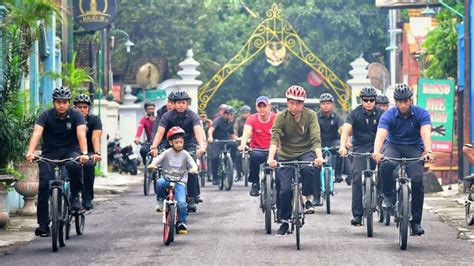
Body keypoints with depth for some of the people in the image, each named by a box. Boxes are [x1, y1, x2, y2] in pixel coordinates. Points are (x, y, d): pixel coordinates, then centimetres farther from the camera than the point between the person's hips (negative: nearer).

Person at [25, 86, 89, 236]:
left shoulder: (76, 116, -10)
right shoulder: (46, 116, -10)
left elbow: (81, 134, -24)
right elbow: (36, 134, -24)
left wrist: (84, 154, -42)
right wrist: (30, 152, -42)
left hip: (70, 151, 0)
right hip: (50, 152, 1)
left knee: (76, 166, -35)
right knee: (44, 185, -16)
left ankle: (74, 196, -10)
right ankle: (43, 224, -11)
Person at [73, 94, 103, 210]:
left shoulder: (95, 120, -7)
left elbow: (95, 138, -20)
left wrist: (96, 153, -37)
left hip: (89, 152, -2)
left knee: (88, 165, -31)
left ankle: (87, 199, -25)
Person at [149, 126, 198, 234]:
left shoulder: (185, 154, 4)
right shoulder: (167, 153, 4)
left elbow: (193, 164, -4)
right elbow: (156, 160, -6)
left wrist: (194, 169, -28)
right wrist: (152, 165, -29)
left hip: (180, 182, 0)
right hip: (167, 179, 0)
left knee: (181, 203, -20)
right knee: (159, 183, -36)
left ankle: (182, 223, 0)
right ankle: (161, 201, -7)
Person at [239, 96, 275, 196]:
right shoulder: (252, 119, -2)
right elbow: (246, 132, -18)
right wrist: (243, 144, -40)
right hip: (257, 149, 0)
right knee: (255, 156, -36)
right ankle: (255, 183, -15)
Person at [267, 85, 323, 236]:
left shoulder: (310, 115, -11)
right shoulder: (281, 117, -11)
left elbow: (315, 137, -20)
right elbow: (274, 137, -23)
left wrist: (319, 156, -37)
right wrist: (271, 158, -38)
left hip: (305, 152, -1)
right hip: (286, 156, 1)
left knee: (308, 169, -35)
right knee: (285, 189, -9)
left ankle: (308, 199, -13)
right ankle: (284, 222, 12)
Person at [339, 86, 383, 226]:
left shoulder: (380, 114, 3)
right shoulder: (355, 114, -1)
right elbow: (346, 130, -13)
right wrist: (343, 146, -31)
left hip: (376, 148, 2)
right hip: (359, 150, -2)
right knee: (357, 178, -15)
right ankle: (357, 215, -13)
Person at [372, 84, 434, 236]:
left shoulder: (421, 114, -14)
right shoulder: (388, 116, -15)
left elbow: (425, 133, -29)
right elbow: (381, 135, -30)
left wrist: (428, 151, -48)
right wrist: (377, 152, -50)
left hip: (414, 148, 0)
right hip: (393, 146, 0)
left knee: (417, 180, -20)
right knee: (386, 164, -35)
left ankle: (416, 222, -8)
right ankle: (388, 195, -10)